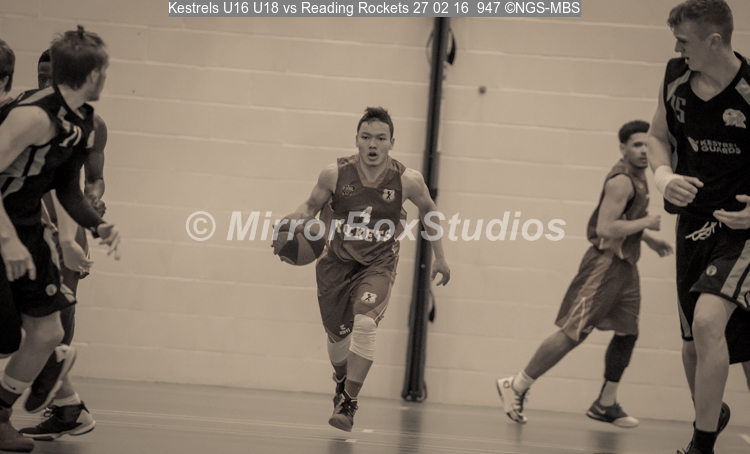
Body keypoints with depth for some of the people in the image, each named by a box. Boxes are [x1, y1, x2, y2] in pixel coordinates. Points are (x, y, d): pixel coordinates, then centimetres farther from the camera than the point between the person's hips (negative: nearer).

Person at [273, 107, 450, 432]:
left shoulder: (407, 180, -16)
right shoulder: (335, 175, -15)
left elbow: (428, 211, 4)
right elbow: (312, 205, 2)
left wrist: (439, 257, 9)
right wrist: (292, 221, -20)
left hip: (378, 266, -2)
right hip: (337, 262, 2)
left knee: (365, 323, -27)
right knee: (338, 336, 13)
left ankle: (348, 403, -16)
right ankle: (342, 382, 47)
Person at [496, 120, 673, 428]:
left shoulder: (637, 178, 15)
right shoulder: (621, 181, -17)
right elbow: (605, 228, -25)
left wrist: (649, 240, 18)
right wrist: (646, 223, -17)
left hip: (625, 265, 10)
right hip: (605, 264, -10)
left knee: (627, 334, 9)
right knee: (574, 332, -11)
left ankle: (605, 405, 19)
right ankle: (516, 387, -4)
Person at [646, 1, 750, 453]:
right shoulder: (676, 77, -1)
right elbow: (658, 137, 15)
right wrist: (663, 175, -7)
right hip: (694, 222, 6)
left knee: (708, 320, -26)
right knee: (694, 345, 14)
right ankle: (713, 414, 45)